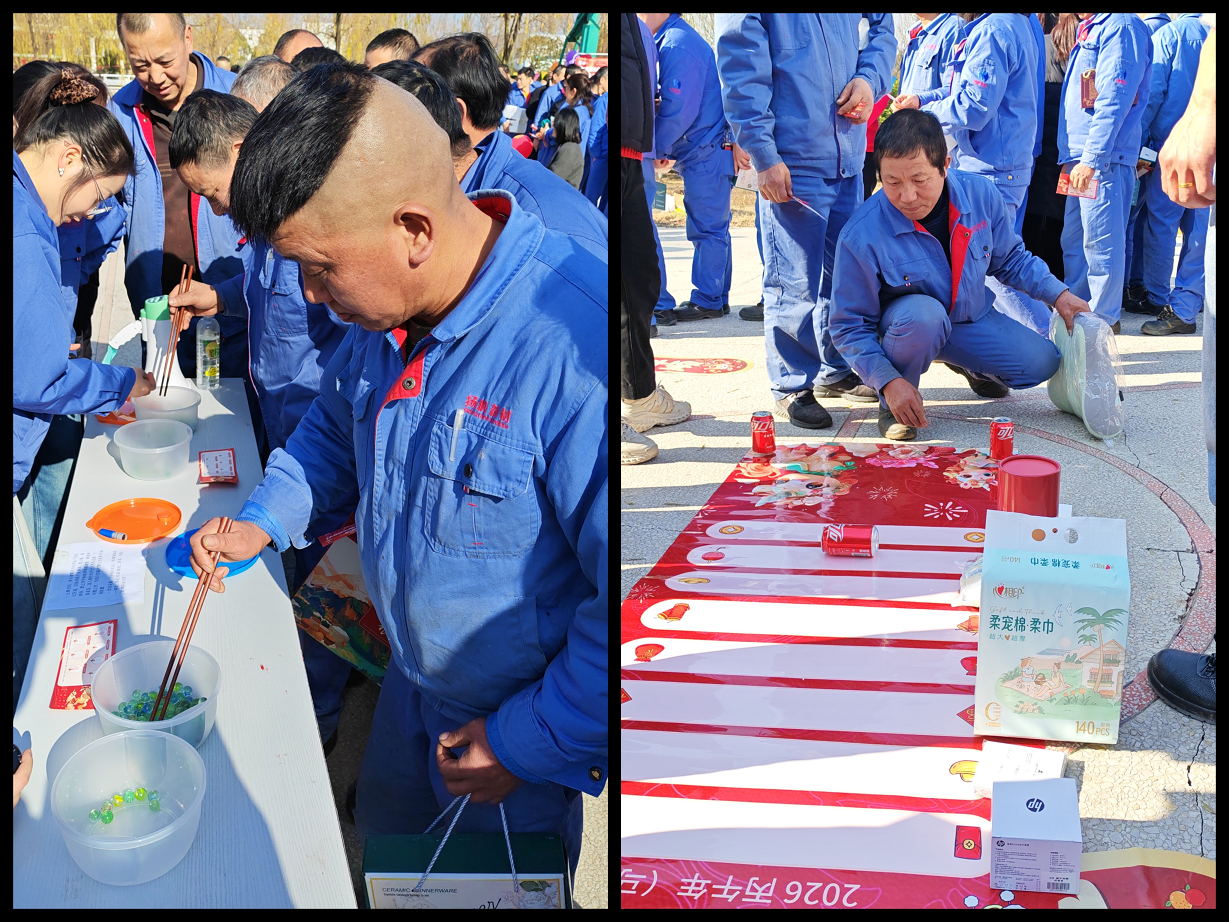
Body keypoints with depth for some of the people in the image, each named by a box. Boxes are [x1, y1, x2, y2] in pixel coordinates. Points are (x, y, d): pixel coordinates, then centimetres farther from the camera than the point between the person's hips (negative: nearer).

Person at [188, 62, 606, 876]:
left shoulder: (580, 349, -38)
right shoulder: (385, 312, -9)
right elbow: (337, 426, 16)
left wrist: (529, 744, -24)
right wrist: (264, 520, 2)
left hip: (519, 727, -7)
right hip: (410, 684, 7)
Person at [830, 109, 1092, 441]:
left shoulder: (981, 193, -16)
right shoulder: (861, 236, -30)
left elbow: (1009, 258, 6)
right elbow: (850, 326, -20)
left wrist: (1058, 294, -3)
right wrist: (888, 381, -31)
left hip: (971, 317, 5)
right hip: (901, 329, -5)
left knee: (1041, 362, -10)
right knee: (923, 314, -39)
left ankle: (968, 365, 24)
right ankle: (891, 406, -11)